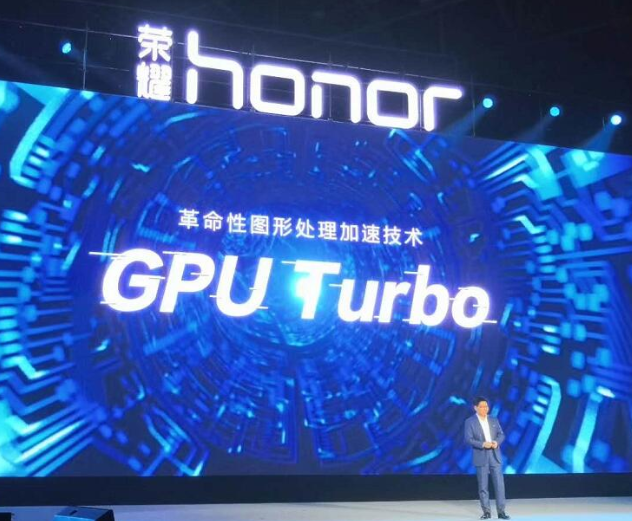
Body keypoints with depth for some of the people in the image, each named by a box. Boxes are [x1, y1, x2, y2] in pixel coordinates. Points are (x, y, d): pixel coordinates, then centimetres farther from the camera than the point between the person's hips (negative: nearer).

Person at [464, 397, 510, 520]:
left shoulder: (494, 420, 10)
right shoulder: (470, 421, -2)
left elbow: (501, 434, 7)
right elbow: (468, 439, -9)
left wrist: (496, 442, -15)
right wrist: (483, 444, -21)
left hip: (495, 456, 3)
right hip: (481, 457, -3)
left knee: (499, 484, -2)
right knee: (483, 486, 2)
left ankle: (501, 511, 4)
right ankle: (486, 512, 10)